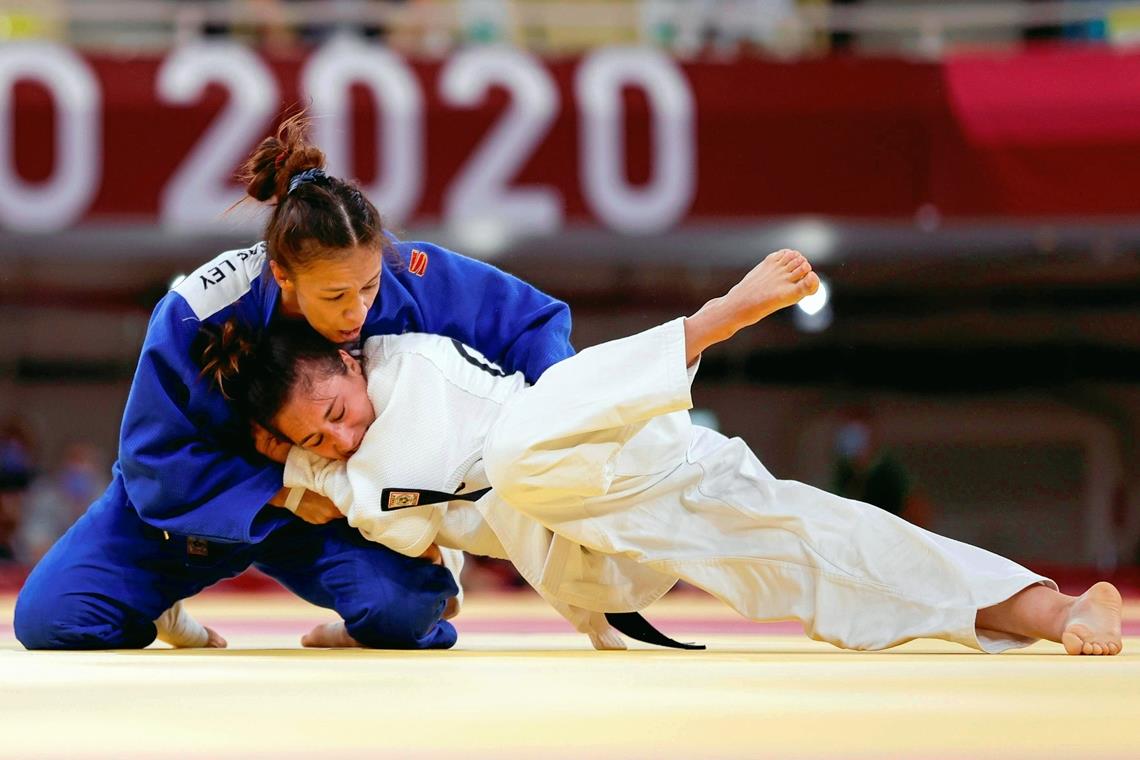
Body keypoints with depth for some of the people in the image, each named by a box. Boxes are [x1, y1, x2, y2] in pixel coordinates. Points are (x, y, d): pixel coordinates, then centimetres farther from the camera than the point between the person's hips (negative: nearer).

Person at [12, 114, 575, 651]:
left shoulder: (410, 276, -29)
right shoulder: (196, 316, -32)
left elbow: (531, 321, -16)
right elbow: (155, 460, -22)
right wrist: (281, 496, -29)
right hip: (195, 496, 0)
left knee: (402, 614, -31)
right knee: (50, 622, -15)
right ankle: (164, 605, 18)